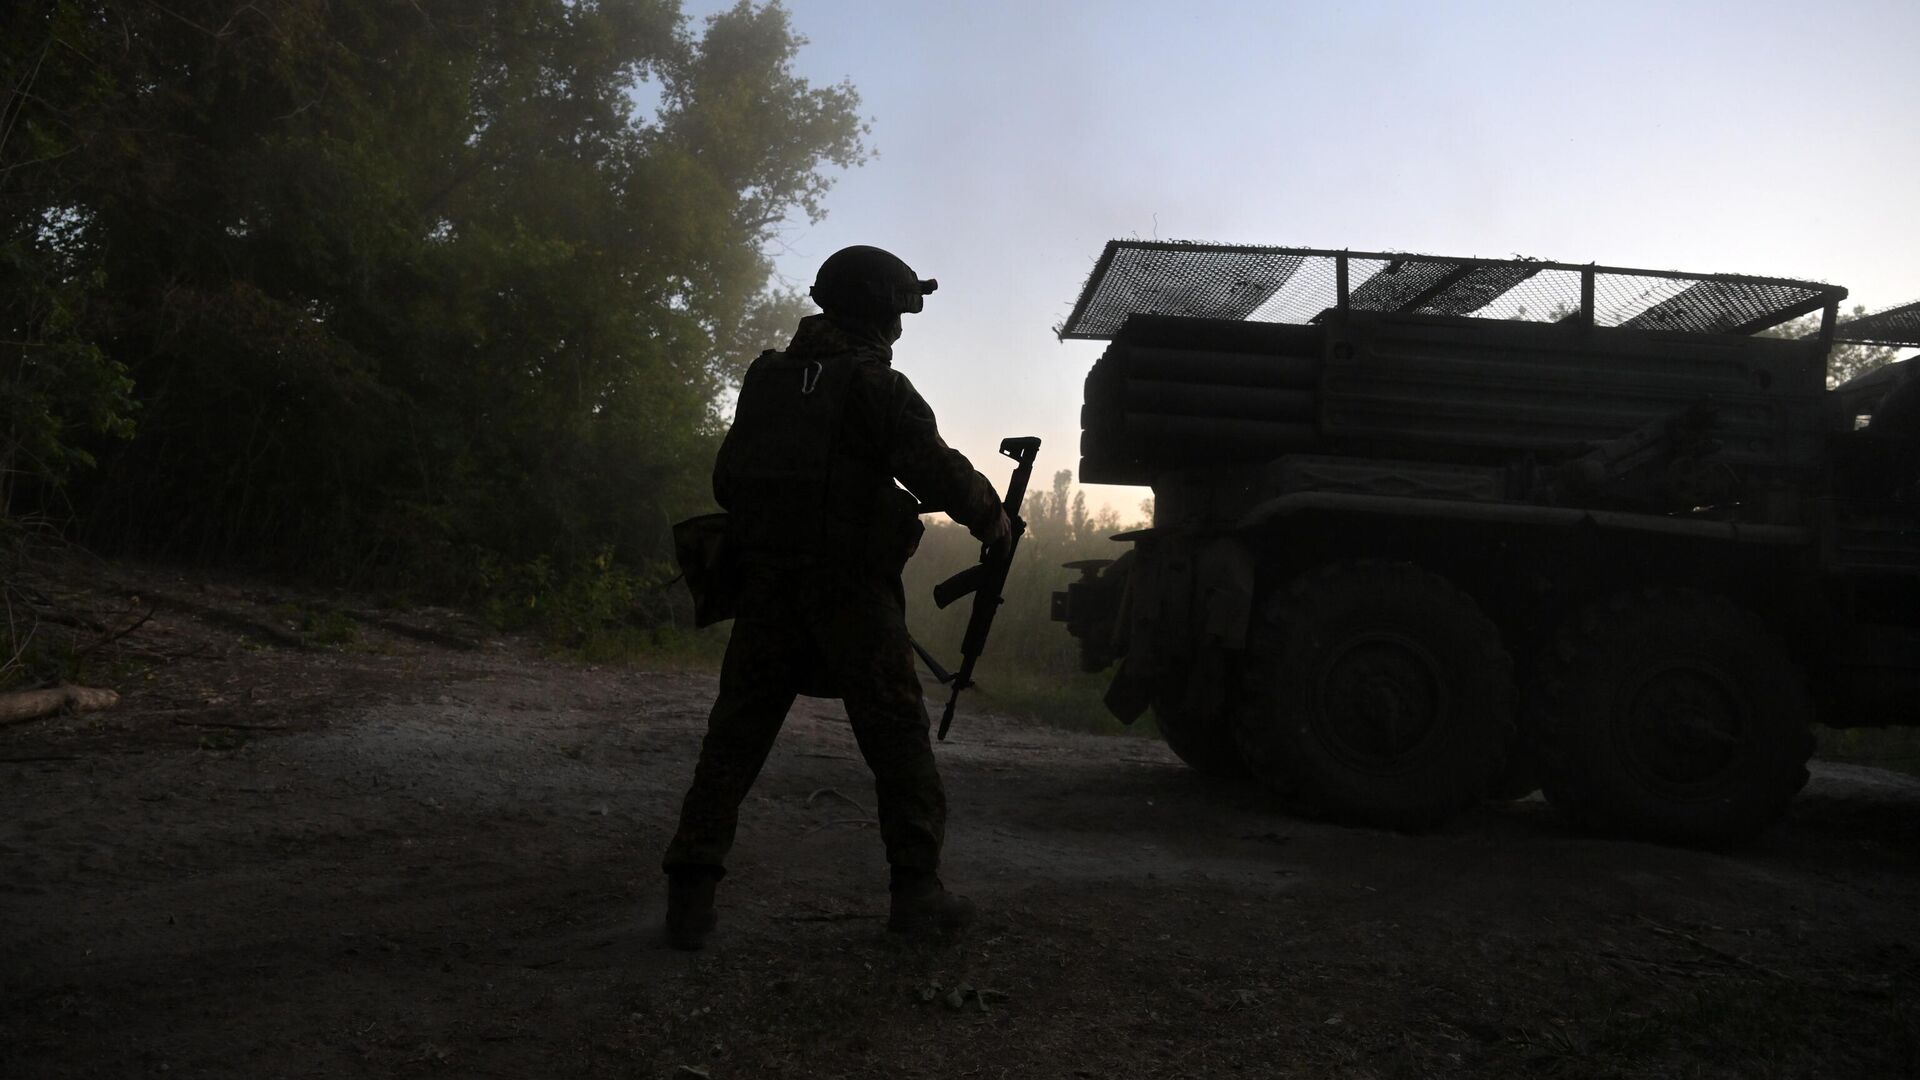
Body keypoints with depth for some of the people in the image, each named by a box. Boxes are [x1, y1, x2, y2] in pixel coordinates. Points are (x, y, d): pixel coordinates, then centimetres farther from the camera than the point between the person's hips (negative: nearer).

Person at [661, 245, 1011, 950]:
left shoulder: (765, 378, 12)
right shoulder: (873, 384, -7)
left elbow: (727, 482, 16)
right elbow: (937, 470, -12)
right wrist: (992, 521, 4)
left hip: (764, 586, 5)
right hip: (848, 593, -5)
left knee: (735, 735, 7)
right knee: (897, 737, 6)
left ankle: (690, 896, 2)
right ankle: (917, 890, 10)